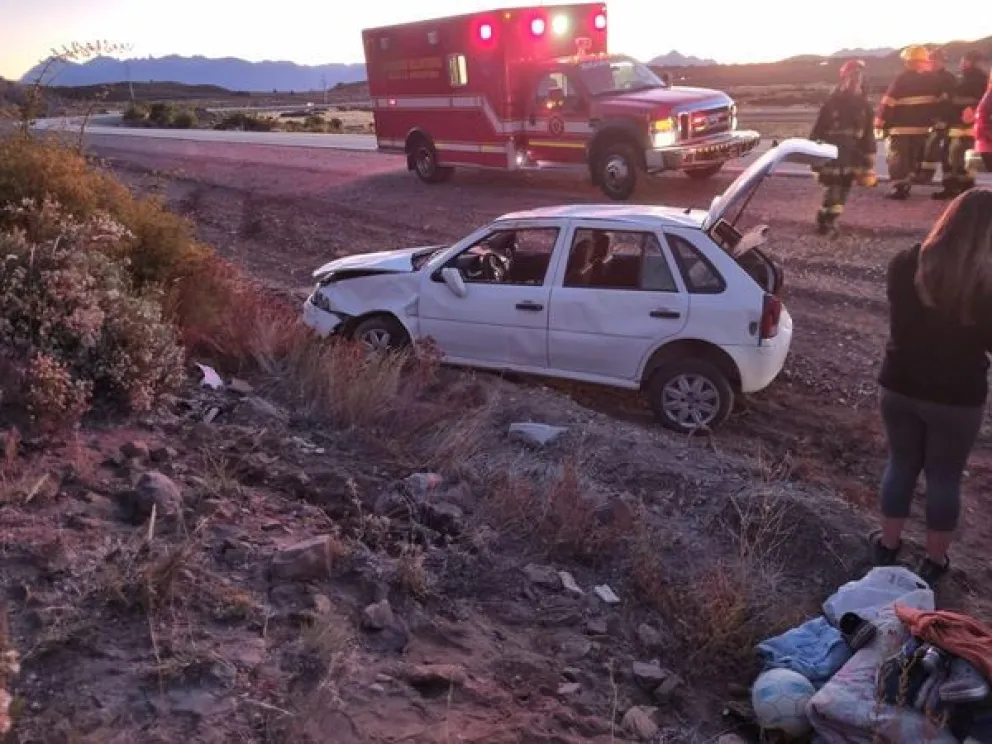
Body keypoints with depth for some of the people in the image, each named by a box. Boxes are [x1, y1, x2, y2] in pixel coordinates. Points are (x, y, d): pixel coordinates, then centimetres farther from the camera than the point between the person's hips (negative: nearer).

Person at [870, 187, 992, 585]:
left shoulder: (905, 264, -11)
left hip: (899, 387, 3)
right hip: (957, 398, -3)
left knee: (901, 465, 21)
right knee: (945, 478, 15)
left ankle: (888, 545, 35)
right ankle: (934, 561, 30)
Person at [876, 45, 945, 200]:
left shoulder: (901, 79, -11)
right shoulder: (932, 80, 7)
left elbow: (888, 102, -14)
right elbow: (939, 102, 10)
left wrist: (880, 123, -8)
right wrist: (931, 120, 19)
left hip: (901, 127, -6)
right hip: (922, 127, 6)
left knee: (898, 158, -2)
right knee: (914, 158, 16)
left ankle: (899, 189, -9)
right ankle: (906, 187, 19)